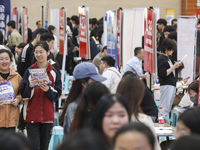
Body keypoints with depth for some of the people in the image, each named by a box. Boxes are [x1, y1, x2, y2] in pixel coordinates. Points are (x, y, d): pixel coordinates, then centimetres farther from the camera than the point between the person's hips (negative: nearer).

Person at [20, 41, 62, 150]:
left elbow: (57, 94, 3)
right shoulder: (29, 71, 3)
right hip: (32, 115, -2)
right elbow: (24, 95, 0)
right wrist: (30, 86, -19)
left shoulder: (53, 72, 6)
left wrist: (48, 90, -15)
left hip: (47, 116, 2)